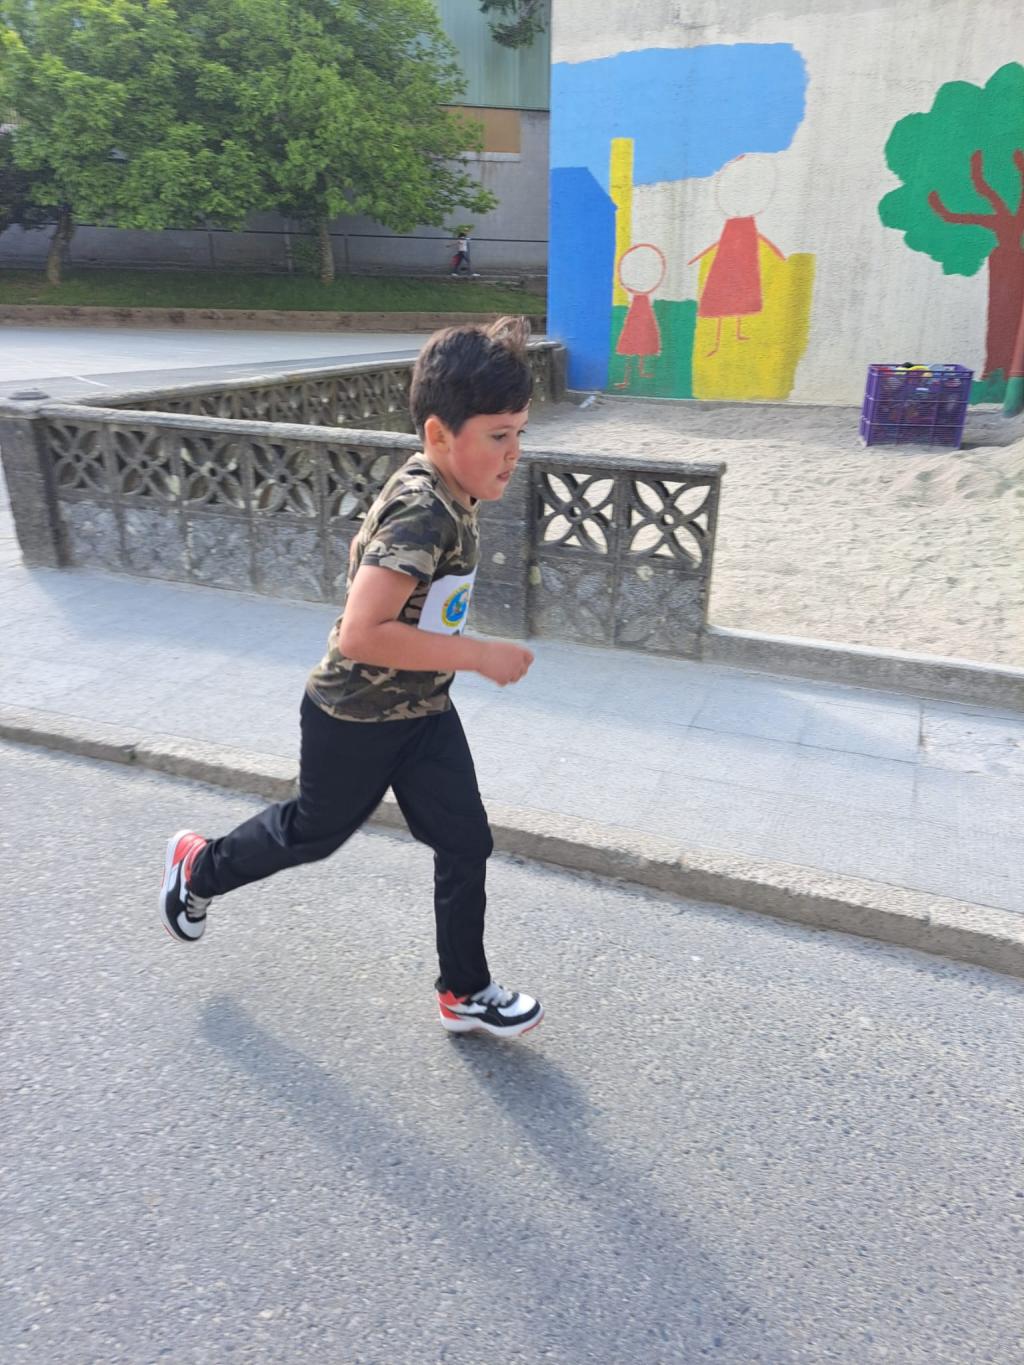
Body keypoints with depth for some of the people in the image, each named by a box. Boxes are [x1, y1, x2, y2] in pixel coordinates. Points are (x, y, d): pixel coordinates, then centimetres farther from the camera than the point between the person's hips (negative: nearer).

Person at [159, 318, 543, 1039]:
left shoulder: (443, 493, -3)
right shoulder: (424, 514, -32)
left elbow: (374, 550, 13)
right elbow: (361, 634, -38)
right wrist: (479, 654, -32)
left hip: (423, 710, 8)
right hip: (355, 717, -7)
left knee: (466, 843, 8)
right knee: (315, 830, 18)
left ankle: (466, 992, 27)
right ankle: (198, 867, 47)